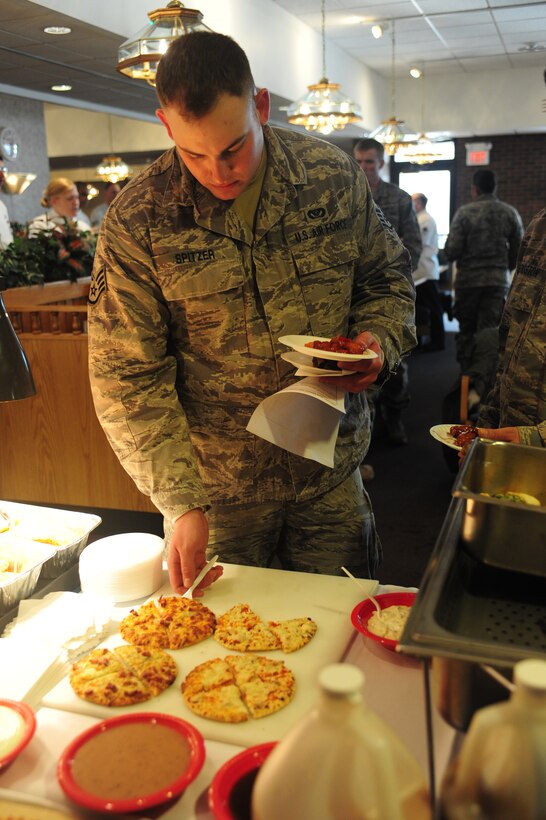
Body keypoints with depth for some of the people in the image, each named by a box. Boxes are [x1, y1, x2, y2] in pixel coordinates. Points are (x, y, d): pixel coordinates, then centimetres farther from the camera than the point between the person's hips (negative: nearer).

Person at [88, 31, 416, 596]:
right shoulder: (136, 222, -13)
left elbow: (385, 276, 9)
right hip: (215, 489, -1)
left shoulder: (334, 176, -5)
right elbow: (127, 379, -13)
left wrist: (380, 343, -13)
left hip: (332, 475, 2)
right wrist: (180, 502, -20)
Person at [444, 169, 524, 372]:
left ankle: (466, 374, 14)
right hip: (498, 279, 1)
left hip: (468, 279, -1)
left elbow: (451, 251, -11)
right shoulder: (510, 213, 1)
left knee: (466, 330, 11)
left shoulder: (464, 212, -7)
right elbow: (518, 251, 3)